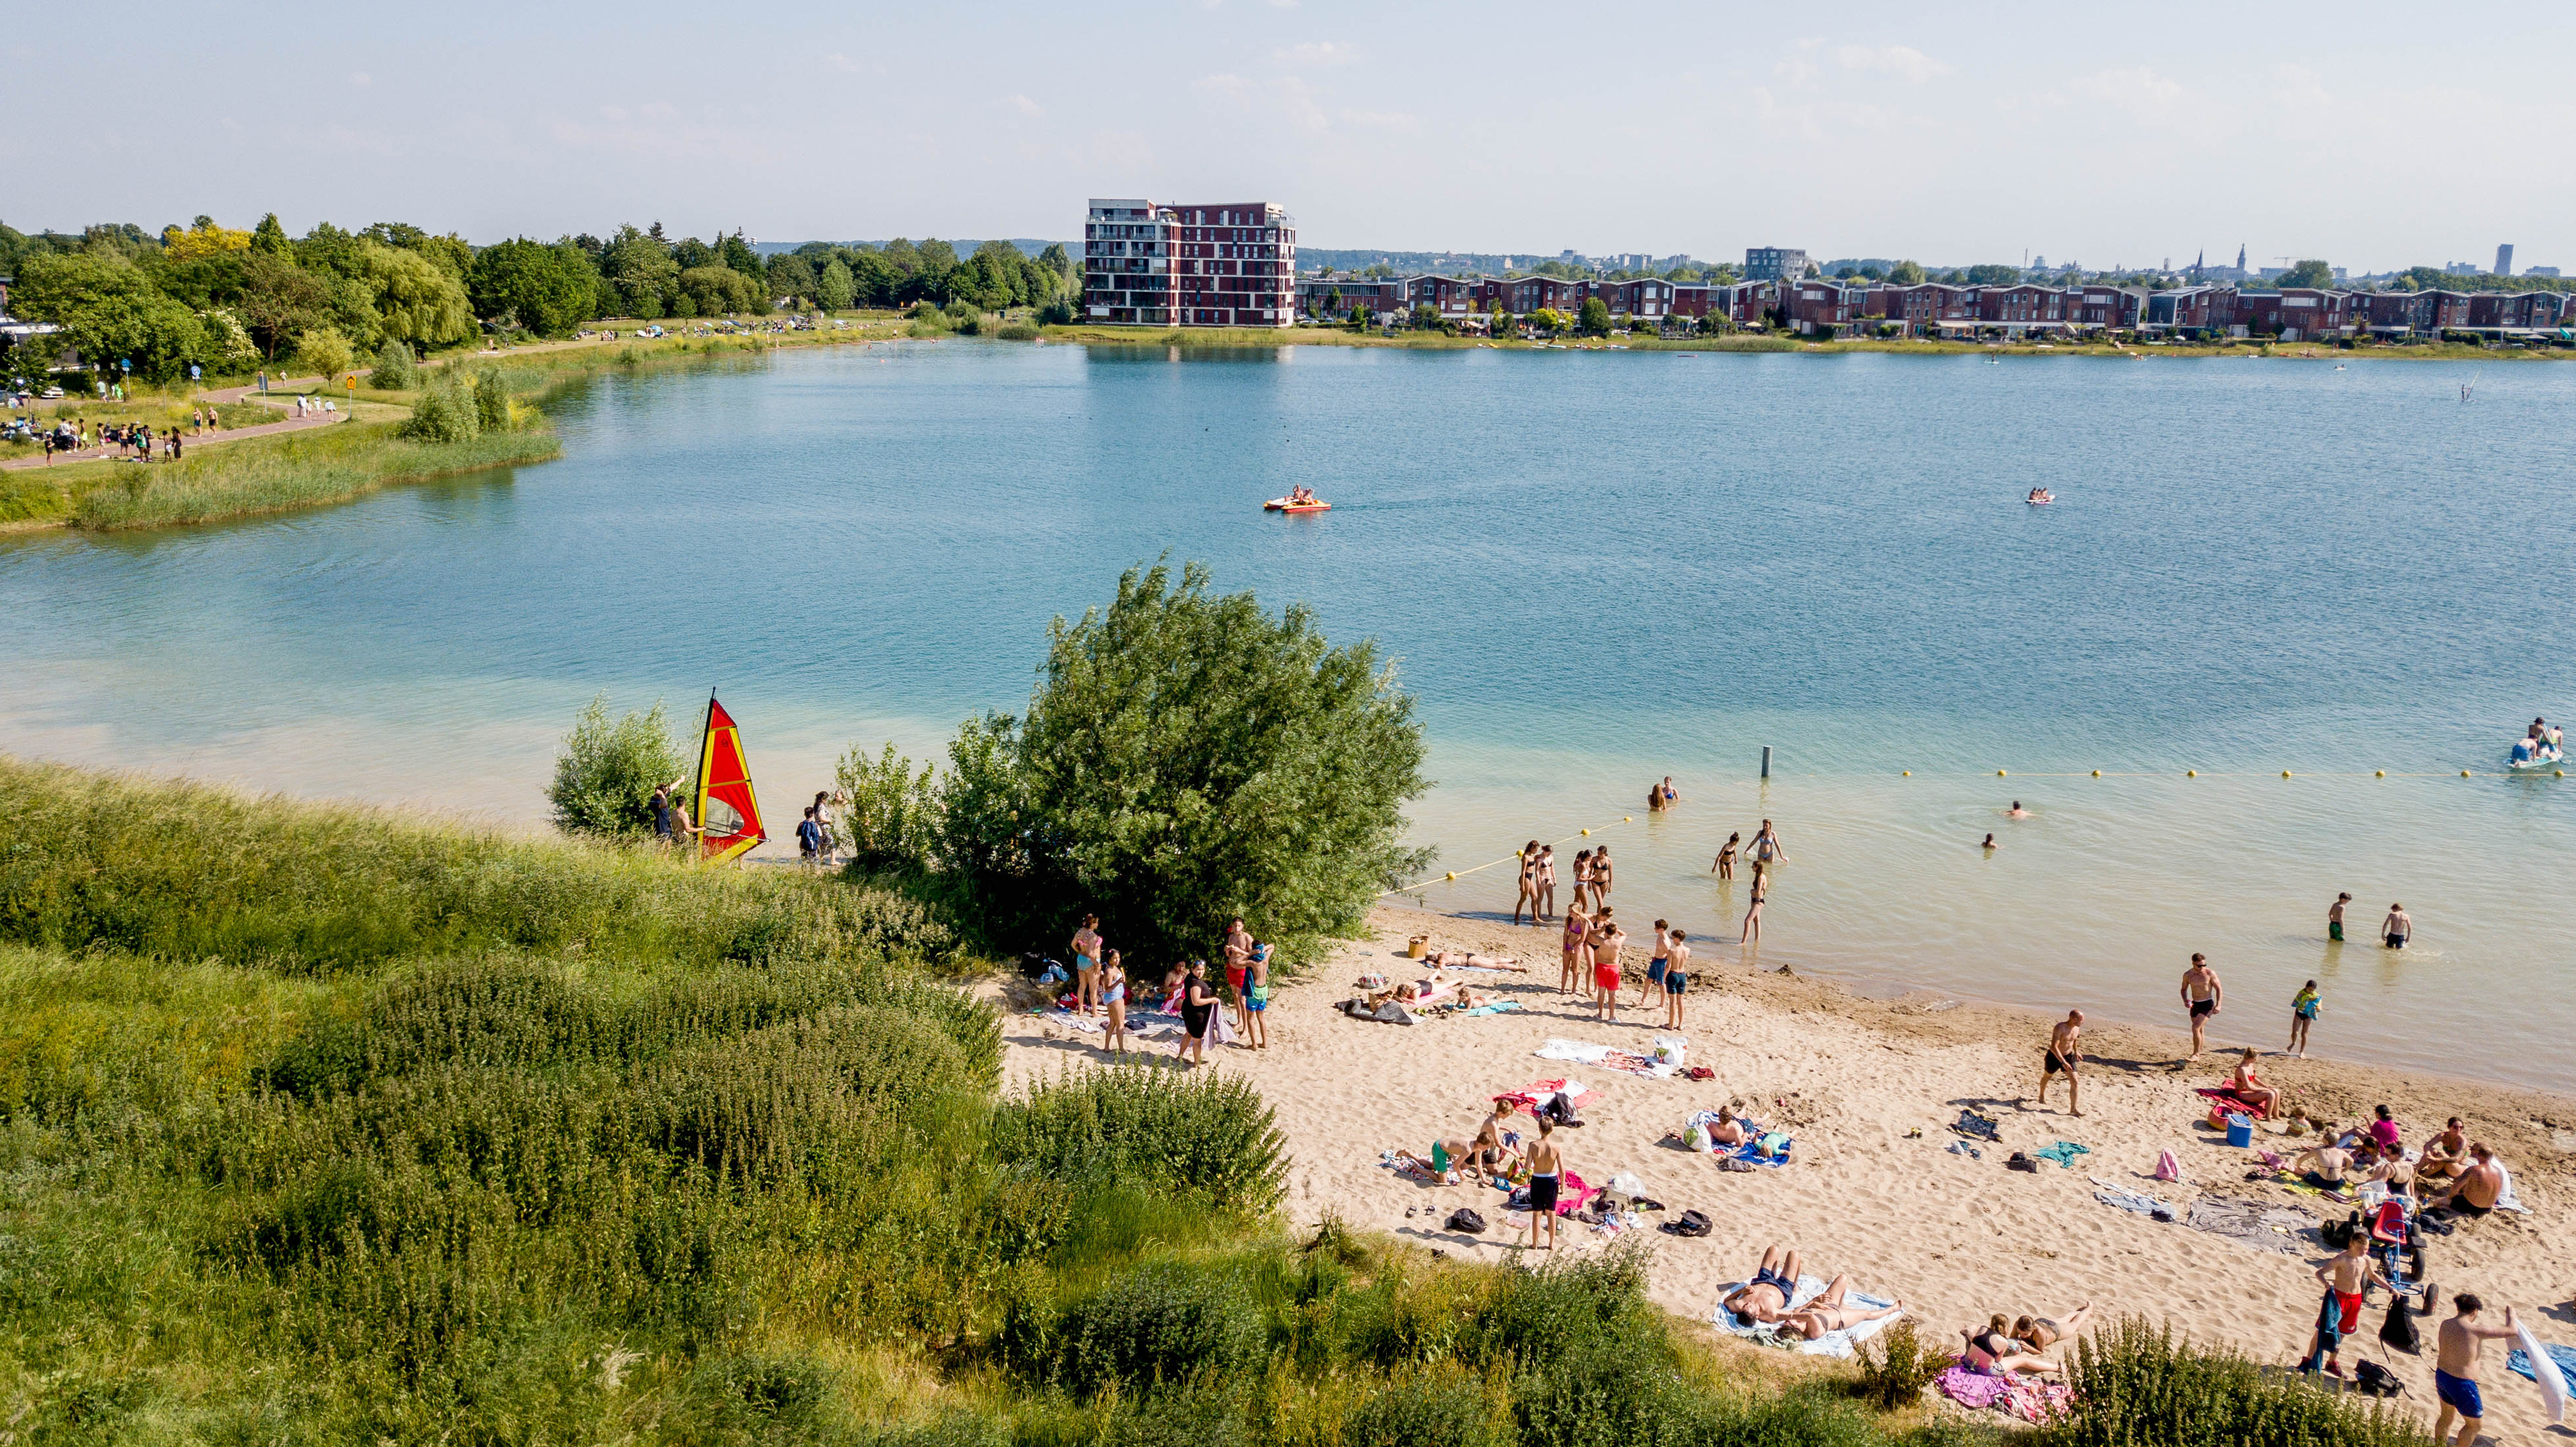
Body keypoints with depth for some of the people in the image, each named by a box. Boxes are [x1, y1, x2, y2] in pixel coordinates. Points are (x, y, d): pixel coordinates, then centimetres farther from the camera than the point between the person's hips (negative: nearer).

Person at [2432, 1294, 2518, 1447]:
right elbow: (2512, 1330, -15)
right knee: (2474, 1424, 16)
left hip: (2441, 1375, 7)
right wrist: (2511, 1314, 5)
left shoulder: (2445, 1325, -3)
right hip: (2461, 1383, -7)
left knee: (2446, 1417, 28)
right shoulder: (2476, 1330, -23)